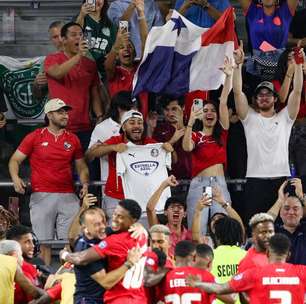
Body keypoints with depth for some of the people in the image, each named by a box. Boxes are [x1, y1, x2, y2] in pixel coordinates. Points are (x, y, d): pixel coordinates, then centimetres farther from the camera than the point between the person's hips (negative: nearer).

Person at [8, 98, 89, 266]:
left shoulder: (73, 139, 13)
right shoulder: (35, 137, 5)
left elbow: (81, 166, 22)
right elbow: (15, 160, 7)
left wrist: (84, 184, 3)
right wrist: (15, 178, -12)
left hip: (68, 197, 2)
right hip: (42, 196, -2)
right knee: (44, 243, -3)